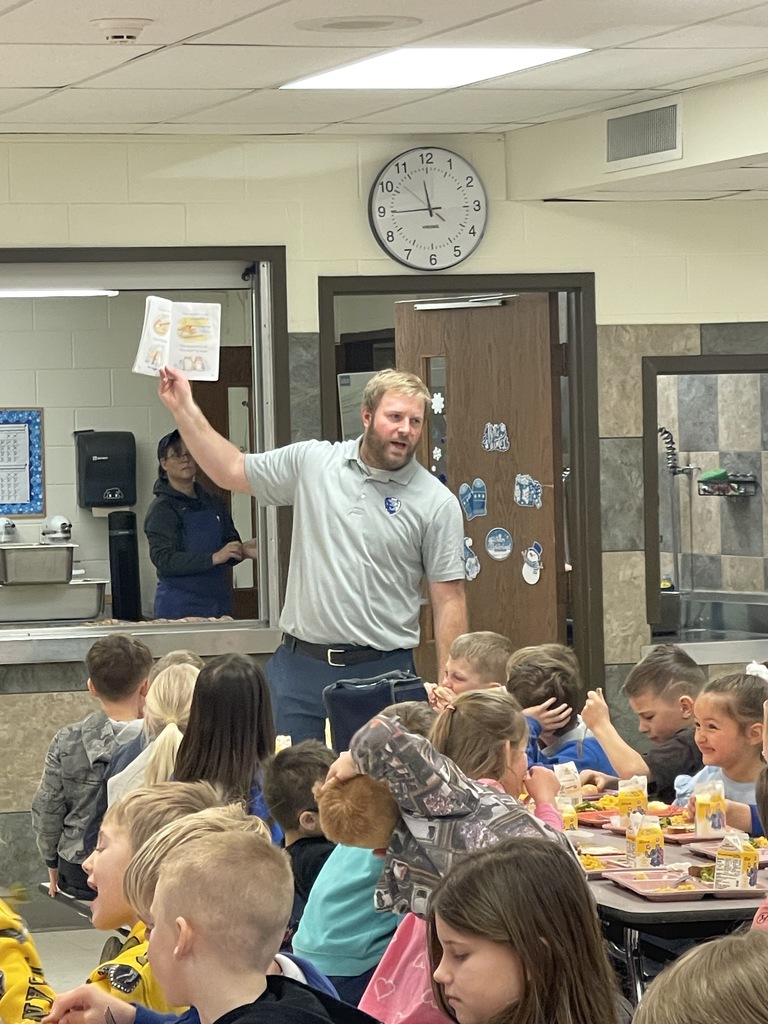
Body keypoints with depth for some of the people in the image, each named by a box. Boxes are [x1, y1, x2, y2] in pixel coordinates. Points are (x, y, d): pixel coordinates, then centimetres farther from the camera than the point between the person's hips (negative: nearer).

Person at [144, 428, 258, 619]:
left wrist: (243, 550, -7)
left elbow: (230, 542, 17)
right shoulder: (161, 509, -4)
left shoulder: (214, 503, 13)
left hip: (219, 604, 5)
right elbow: (164, 560, -15)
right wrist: (214, 558, -22)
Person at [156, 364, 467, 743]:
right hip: (300, 668, 2)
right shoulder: (311, 462, 5)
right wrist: (184, 409, 9)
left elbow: (449, 598, -2)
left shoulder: (437, 502, -2)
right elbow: (232, 471, 15)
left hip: (382, 673, -2)